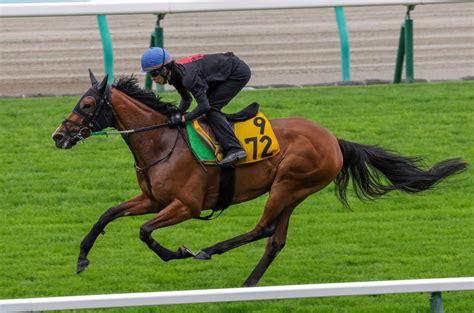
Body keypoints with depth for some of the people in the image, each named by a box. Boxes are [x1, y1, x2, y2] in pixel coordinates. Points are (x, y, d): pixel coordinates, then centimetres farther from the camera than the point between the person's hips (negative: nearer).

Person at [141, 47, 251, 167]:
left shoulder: (187, 75, -31)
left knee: (211, 108, -15)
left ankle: (234, 149, -23)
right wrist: (177, 114, -2)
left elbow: (204, 106, -31)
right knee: (210, 109, 12)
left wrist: (183, 118, -26)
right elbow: (187, 99, 14)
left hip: (239, 73, -9)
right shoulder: (176, 75, -2)